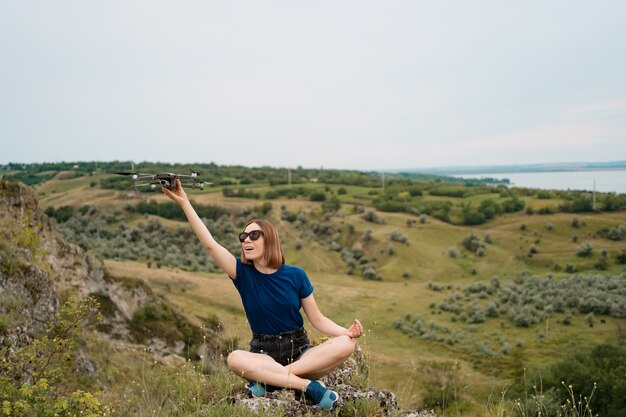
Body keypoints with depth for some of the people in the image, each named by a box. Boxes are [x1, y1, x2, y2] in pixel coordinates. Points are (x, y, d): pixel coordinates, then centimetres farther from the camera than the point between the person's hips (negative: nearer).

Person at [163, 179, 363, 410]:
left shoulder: (296, 275, -4)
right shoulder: (243, 274, -4)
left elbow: (317, 319, 1)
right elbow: (209, 244, -17)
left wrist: (347, 331, -17)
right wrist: (184, 203, -23)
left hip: (300, 352, 1)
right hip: (263, 355, -1)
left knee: (345, 345, -27)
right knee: (235, 359, -34)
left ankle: (268, 380, -27)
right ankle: (307, 386, -30)